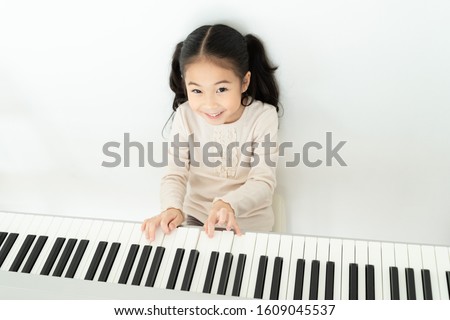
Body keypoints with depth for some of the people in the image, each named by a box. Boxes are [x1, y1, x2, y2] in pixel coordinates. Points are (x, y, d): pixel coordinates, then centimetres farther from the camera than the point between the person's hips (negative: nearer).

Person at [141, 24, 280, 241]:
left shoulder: (263, 117, -18)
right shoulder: (185, 116, -13)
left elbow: (263, 182, -22)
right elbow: (175, 174, -13)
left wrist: (228, 204, -42)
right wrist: (172, 208, -36)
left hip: (248, 225, -1)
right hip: (196, 217, 2)